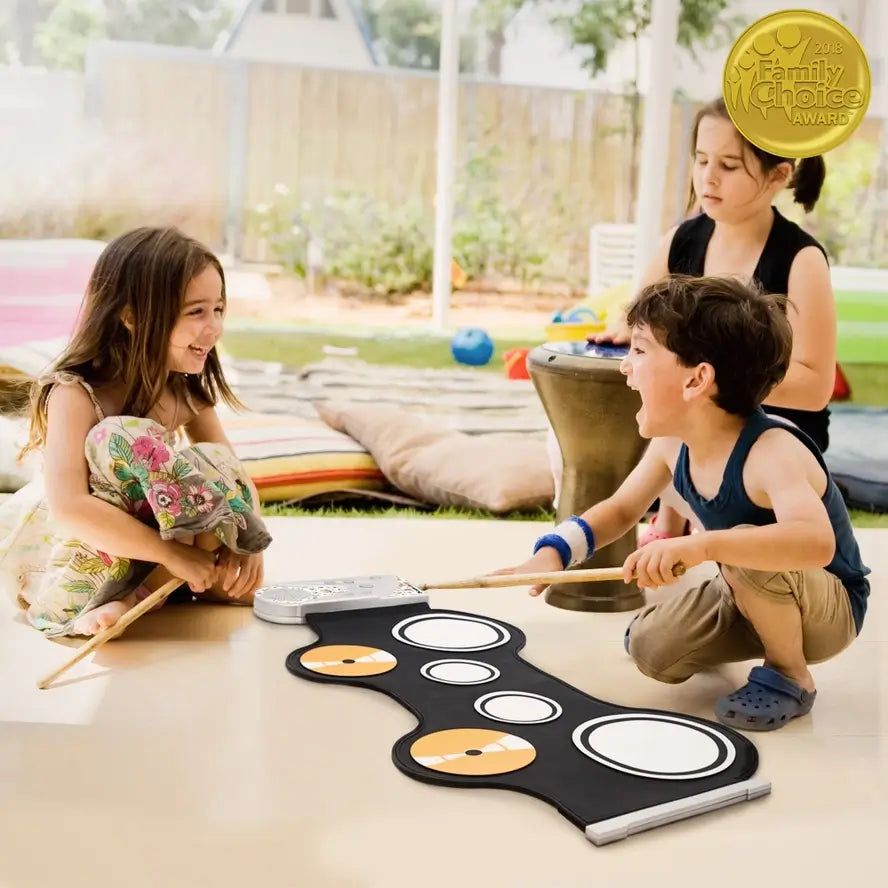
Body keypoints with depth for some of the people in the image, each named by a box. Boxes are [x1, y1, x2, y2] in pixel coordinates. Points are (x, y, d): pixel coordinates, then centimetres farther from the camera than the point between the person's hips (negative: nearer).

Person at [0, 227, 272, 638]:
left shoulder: (189, 391, -5)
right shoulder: (75, 393, -25)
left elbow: (231, 477, -3)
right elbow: (69, 508, -37)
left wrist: (243, 542, -23)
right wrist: (173, 552, -36)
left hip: (134, 559, 6)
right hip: (52, 554, -6)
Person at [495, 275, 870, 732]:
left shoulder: (772, 450, -36)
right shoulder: (671, 442, -11)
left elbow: (816, 542, -55)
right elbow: (621, 508, 4)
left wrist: (700, 546, -68)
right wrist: (553, 550, -14)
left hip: (830, 608, -7)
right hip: (747, 593, 7)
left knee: (745, 547, -35)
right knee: (651, 648, -9)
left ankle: (790, 675, -9)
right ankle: (749, 635, 21)